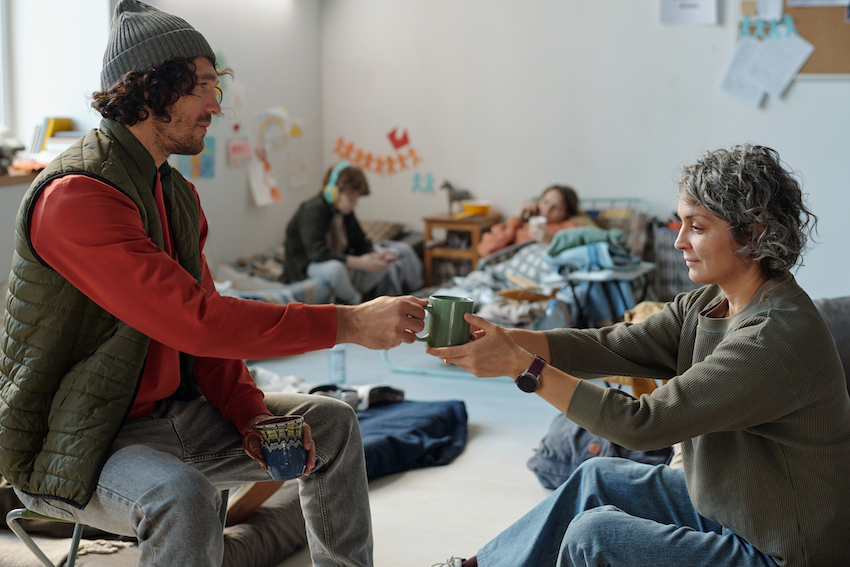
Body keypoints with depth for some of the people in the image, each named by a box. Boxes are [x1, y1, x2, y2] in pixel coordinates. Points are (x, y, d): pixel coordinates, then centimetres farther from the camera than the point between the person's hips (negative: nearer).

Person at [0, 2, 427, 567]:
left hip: (171, 410, 9)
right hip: (73, 448, -9)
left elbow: (206, 325, 8)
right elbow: (195, 322, -32)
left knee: (331, 423, 8)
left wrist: (254, 419, -9)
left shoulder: (178, 193, 7)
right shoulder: (75, 197, -25)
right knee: (182, 495, -38)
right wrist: (350, 323, -30)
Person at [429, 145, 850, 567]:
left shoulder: (778, 338, -29)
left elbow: (641, 423, -30)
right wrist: (501, 338, -20)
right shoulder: (708, 303, 0)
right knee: (599, 476, 13)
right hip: (723, 508, 9)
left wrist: (521, 366, -28)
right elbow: (611, 347, -7)